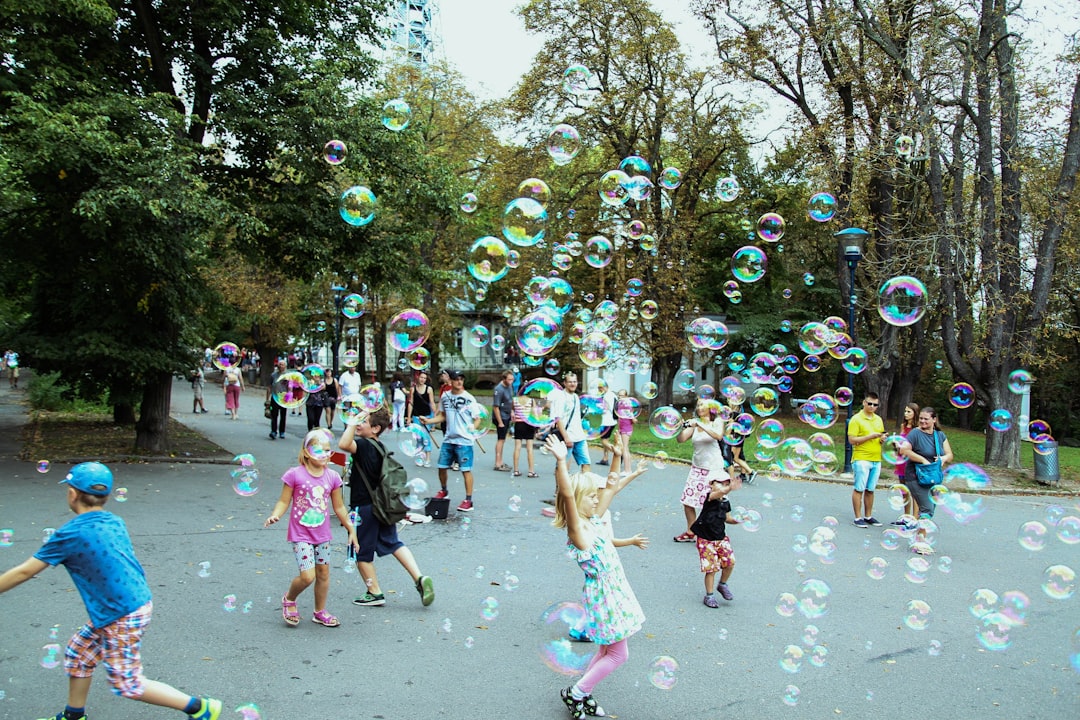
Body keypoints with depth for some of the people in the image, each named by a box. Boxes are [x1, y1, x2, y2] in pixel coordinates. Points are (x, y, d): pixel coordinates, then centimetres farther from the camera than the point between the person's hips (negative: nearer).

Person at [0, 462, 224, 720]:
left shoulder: (70, 534, -17)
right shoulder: (114, 522, 3)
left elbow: (24, 572, -9)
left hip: (121, 619, -8)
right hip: (140, 602, 8)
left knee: (128, 684, 6)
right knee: (79, 651, 24)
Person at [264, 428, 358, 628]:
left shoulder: (332, 477, 0)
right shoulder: (295, 474, -11)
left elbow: (339, 507, 9)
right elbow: (284, 501, -6)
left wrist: (351, 530, 10)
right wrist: (275, 515, -25)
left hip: (323, 535, 5)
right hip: (301, 534, -4)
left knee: (323, 573, 12)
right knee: (307, 576, -12)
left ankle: (320, 612, 31)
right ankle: (289, 600, 20)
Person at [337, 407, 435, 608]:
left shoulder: (364, 446, -21)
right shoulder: (379, 447, 8)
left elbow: (344, 444, -40)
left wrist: (352, 424, -32)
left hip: (364, 507, -8)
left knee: (362, 553, 9)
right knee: (393, 543, 16)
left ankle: (375, 593, 19)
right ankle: (419, 578, 5)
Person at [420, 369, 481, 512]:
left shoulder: (469, 398, -7)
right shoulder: (445, 396, 7)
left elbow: (477, 419, -5)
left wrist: (473, 427, -24)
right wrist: (428, 421, 4)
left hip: (464, 440, -5)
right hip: (448, 439, 5)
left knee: (466, 470, -5)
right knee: (442, 467, 13)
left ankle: (468, 501, 4)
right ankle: (444, 491, 39)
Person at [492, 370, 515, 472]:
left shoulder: (510, 385, 2)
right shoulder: (499, 390, -23)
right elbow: (495, 407, -22)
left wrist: (512, 411, 13)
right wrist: (500, 422, -21)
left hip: (507, 416, 8)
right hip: (501, 417, -8)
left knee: (503, 439, 15)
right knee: (501, 439, -3)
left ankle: (500, 462, 25)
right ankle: (498, 464, 4)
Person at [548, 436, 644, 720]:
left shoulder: (589, 523, 3)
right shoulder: (576, 527, -21)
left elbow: (610, 488, 14)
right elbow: (567, 494, -39)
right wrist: (561, 462, -51)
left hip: (612, 592, 9)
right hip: (603, 594, -9)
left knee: (606, 652, 17)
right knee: (618, 654, 1)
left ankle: (583, 697, 27)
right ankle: (575, 693, 10)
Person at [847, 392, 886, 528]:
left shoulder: (878, 419, 14)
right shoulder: (856, 419, -6)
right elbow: (852, 440, -12)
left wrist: (883, 438, 0)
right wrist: (870, 436, -18)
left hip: (876, 460, 6)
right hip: (861, 459, -6)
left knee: (870, 490, 11)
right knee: (859, 489, -3)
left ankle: (868, 516, 19)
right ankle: (858, 518, 2)